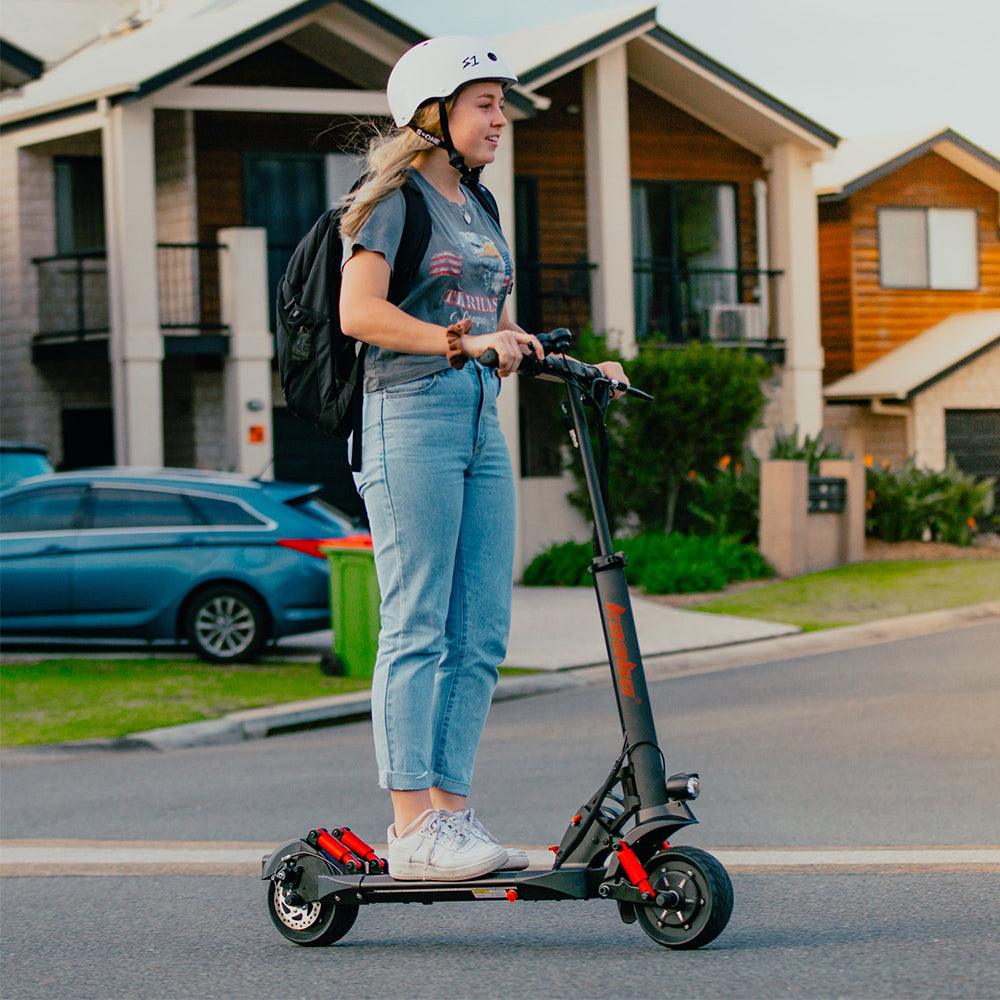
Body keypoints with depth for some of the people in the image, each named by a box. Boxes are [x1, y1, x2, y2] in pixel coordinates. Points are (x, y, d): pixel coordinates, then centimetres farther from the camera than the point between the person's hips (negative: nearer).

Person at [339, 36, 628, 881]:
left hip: (480, 422, 8)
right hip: (412, 414, -8)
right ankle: (412, 828, -6)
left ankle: (450, 810, 10)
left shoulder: (478, 209, 21)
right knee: (418, 627, -8)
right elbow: (360, 313, -15)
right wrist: (465, 343, -20)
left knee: (482, 634, 5)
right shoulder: (393, 199, -4)